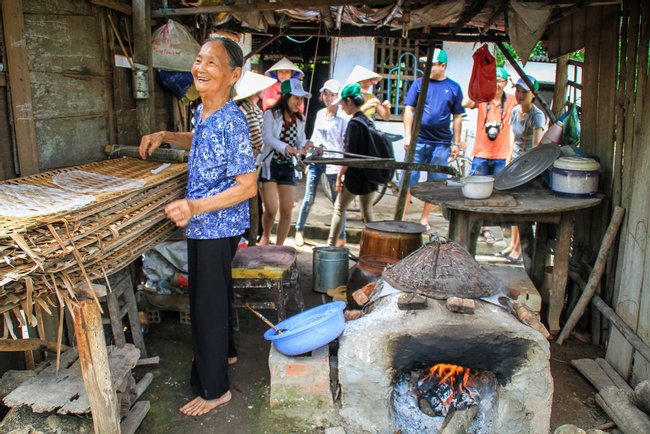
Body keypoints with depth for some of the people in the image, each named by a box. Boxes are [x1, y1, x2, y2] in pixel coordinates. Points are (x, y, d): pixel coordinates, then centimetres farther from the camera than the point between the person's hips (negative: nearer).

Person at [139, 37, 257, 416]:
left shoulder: (231, 122, -24)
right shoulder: (203, 111, 4)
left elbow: (248, 186, -25)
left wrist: (196, 207, -32)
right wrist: (165, 137, 11)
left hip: (215, 229, -10)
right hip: (207, 226, 10)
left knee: (207, 304, 1)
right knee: (217, 293, 25)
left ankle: (214, 389, 17)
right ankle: (226, 351, 46)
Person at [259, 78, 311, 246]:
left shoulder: (299, 120, 11)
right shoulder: (271, 114, -7)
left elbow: (301, 142, 7)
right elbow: (267, 137, -20)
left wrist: (306, 146, -17)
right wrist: (286, 147, -35)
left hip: (288, 166, 5)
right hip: (269, 164, -5)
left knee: (287, 211, 1)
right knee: (271, 209, -11)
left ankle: (279, 247, 13)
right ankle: (265, 236, 19)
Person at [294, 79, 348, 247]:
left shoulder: (342, 117, -5)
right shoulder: (320, 114, 13)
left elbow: (347, 144, -8)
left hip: (333, 162, -5)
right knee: (309, 199, 7)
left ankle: (341, 237, 12)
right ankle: (299, 230, 22)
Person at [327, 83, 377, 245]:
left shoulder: (354, 123, -14)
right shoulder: (368, 121, 9)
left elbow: (349, 154, -18)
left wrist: (340, 175, -11)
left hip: (354, 176, -7)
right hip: (370, 175, 7)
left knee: (339, 209, 8)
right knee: (367, 213, 12)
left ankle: (330, 245, 12)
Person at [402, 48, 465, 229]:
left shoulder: (454, 88, 6)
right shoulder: (419, 83, 4)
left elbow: (457, 117, 8)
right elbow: (409, 110, 2)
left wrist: (456, 143, 6)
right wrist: (407, 136, -5)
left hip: (441, 143, 1)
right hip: (418, 140, -1)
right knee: (409, 179, -1)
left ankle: (424, 218, 18)